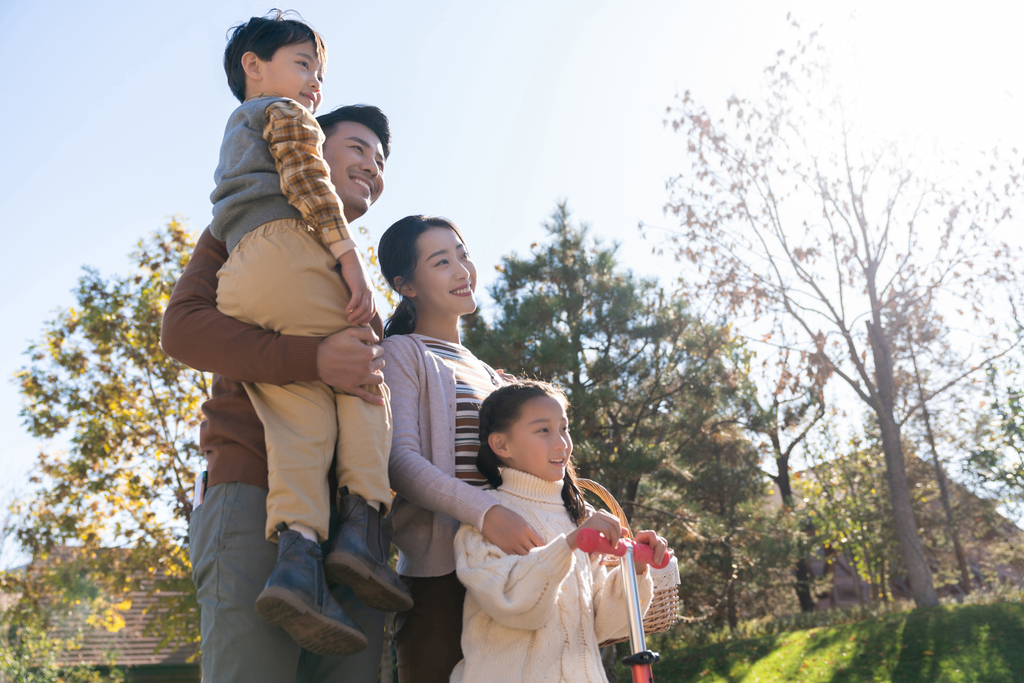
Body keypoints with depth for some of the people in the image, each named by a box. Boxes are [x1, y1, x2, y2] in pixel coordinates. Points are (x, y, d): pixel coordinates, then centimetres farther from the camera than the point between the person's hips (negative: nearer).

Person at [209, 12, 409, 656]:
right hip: (290, 249, -7)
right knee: (363, 384, 0)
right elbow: (307, 182, -5)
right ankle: (362, 526, -13)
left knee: (301, 420, -7)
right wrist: (349, 254, -13)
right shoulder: (287, 114, 16)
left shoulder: (233, 136, 42)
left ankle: (298, 555, -26)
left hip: (236, 276, 7)